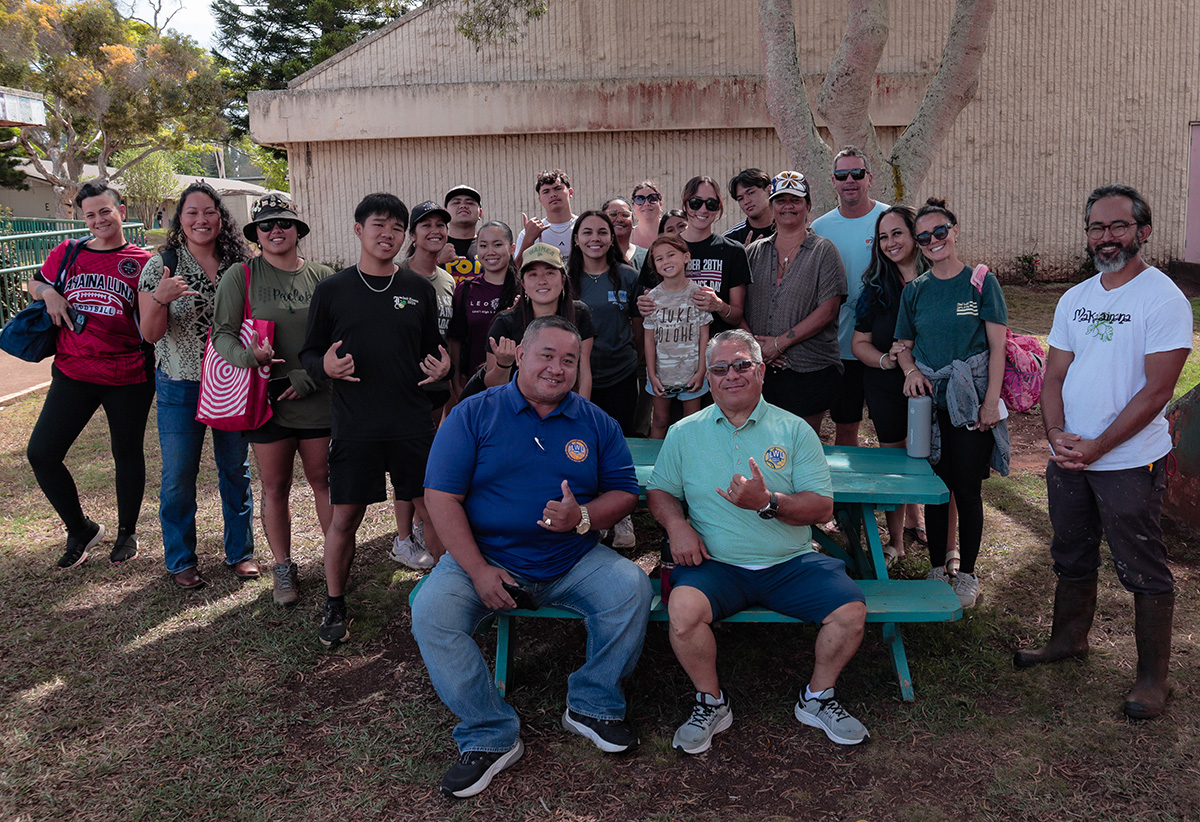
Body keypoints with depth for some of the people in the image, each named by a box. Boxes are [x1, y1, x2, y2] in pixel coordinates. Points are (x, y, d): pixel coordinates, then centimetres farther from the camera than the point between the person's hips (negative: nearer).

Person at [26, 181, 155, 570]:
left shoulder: (141, 261, 0)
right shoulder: (67, 253, 7)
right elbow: (35, 283, 23)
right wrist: (49, 294, 1)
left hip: (128, 376, -3)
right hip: (73, 373, 3)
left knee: (127, 453, 12)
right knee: (41, 453, -2)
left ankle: (127, 532, 32)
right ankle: (81, 529, 19)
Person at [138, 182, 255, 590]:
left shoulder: (239, 265, 1)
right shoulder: (161, 265, -5)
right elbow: (151, 334, -10)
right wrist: (160, 298, -29)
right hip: (181, 388, -2)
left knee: (236, 471, 11)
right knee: (178, 479, 6)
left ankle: (240, 551, 27)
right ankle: (180, 560, 23)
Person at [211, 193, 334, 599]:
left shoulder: (322, 276, 5)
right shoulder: (240, 276, 2)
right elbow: (222, 334, -3)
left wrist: (308, 376, -8)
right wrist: (249, 356, -24)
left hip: (317, 398, 1)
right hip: (265, 398, 0)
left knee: (323, 480, 7)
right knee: (274, 486, 7)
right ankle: (283, 568, 21)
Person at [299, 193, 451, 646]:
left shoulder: (419, 288, 8)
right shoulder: (332, 290, 3)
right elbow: (309, 353, 7)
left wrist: (441, 367, -8)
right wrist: (325, 365, -15)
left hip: (413, 425, 1)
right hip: (355, 426, -1)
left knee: (433, 510, 3)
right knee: (344, 517, 6)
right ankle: (335, 606, 25)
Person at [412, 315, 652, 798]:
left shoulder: (596, 423, 7)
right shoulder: (474, 414, -1)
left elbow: (625, 493, 6)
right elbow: (441, 495, -7)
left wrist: (583, 517, -17)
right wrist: (478, 570, -16)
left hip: (574, 562, 2)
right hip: (484, 559, -1)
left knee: (632, 587, -23)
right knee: (430, 613, -25)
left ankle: (593, 706, -1)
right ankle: (490, 735, -10)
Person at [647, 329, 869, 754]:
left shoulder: (794, 429, 6)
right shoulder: (684, 433, 10)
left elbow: (822, 507, 0)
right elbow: (659, 490, 13)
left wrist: (768, 503, -18)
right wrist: (677, 525, -8)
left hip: (790, 562, 1)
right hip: (716, 562, 0)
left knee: (851, 610, -20)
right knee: (683, 609, -30)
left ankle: (818, 697, 9)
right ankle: (711, 703, -1)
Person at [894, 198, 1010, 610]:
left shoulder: (981, 283, -2)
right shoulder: (914, 291, 7)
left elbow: (997, 347, -4)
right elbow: (903, 345, 15)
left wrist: (991, 401, -11)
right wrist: (911, 370, -7)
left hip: (971, 401, -3)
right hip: (928, 400, 3)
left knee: (968, 489, 3)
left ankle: (966, 573, 18)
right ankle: (937, 568, 23)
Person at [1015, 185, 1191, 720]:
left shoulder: (1164, 299, -11)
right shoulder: (1074, 299, 9)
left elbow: (1156, 391, -15)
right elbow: (1054, 375, 9)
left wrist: (1097, 446, -17)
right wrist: (1056, 434, -8)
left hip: (1131, 463, -6)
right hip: (1069, 457, 6)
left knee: (1143, 573, 3)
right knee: (1072, 559, 19)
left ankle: (1152, 677, 17)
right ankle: (1069, 640, 38)